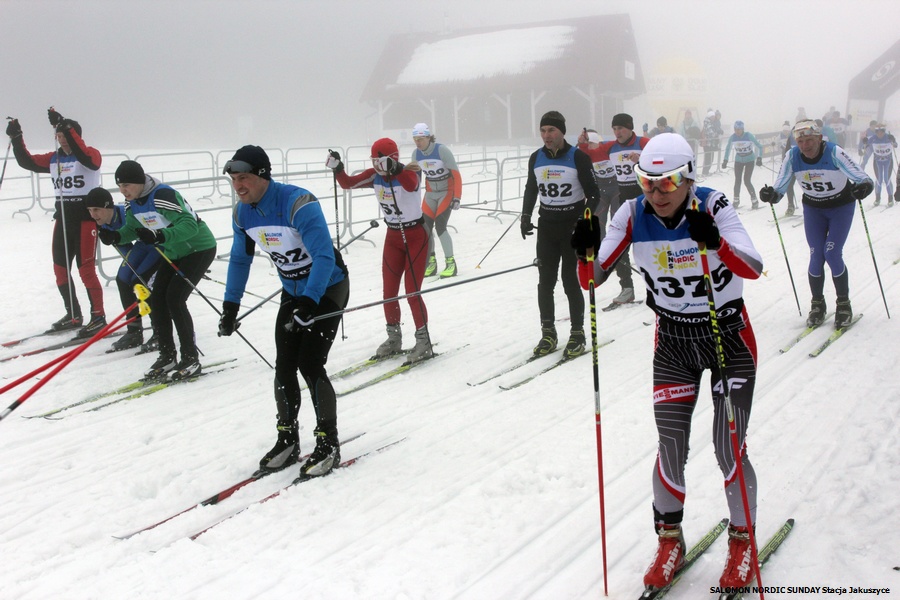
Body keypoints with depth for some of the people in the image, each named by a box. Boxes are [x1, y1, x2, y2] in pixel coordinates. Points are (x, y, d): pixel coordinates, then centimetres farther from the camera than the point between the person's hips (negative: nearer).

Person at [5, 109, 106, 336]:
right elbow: (27, 162, 11)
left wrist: (65, 127, -38)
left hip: (87, 217, -7)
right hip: (63, 217, 7)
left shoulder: (91, 154, -8)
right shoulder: (53, 159, 11)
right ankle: (74, 315, 22)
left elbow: (82, 154, -30)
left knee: (86, 268, -8)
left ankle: (98, 316, 1)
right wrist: (16, 138, -2)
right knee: (60, 268, 10)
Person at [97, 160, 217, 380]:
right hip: (174, 253, 9)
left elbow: (190, 225, -36)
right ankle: (167, 357, 13)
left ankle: (191, 360, -8)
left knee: (174, 299, -18)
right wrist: (116, 236, -13)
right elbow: (132, 229, 9)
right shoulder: (132, 202, -3)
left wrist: (159, 236, -49)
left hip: (199, 248, -9)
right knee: (156, 301, 0)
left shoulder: (162, 196, -29)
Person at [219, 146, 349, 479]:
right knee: (284, 367, 1)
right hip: (293, 292, 7)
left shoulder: (298, 204, -28)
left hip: (328, 289, -7)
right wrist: (230, 306, 8)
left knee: (310, 365, -14)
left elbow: (325, 257, -32)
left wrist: (308, 304, -40)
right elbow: (240, 260, 11)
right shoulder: (242, 213, -5)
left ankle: (328, 445, 0)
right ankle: (287, 441, 16)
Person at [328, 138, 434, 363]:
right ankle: (394, 338, 23)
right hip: (393, 237, 6)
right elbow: (347, 183, -6)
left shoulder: (407, 174, -21)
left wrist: (396, 169, -61)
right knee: (388, 291, 8)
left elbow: (411, 185, -44)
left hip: (416, 237, -6)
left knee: (412, 292, -7)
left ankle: (423, 342, 4)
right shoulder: (375, 176, -4)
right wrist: (337, 168, -24)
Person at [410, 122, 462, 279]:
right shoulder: (416, 153, -5)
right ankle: (431, 263, 12)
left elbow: (456, 175, -19)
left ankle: (451, 264, -3)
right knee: (425, 227, -4)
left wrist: (457, 198, -24)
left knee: (440, 227, -16)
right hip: (430, 194, 5)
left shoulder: (442, 150, -21)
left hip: (447, 191, -5)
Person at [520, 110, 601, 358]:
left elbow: (593, 193, -7)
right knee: (545, 281, 5)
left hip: (573, 225, -4)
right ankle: (548, 333, 17)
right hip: (547, 225, 4)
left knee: (570, 280, -3)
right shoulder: (536, 158, 4)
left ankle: (577, 334, 9)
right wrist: (526, 216, 6)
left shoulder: (578, 157, -10)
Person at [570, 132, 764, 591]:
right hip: (673, 342, 2)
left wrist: (714, 243, -48)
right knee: (671, 447, -1)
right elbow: (592, 280, -12)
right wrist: (585, 251, -33)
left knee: (729, 449, -2)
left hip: (730, 338, -2)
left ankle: (742, 539, 24)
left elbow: (754, 269, -31)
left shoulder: (713, 207, -19)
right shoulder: (634, 215, -11)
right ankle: (670, 540, 22)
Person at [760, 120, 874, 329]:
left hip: (841, 207, -3)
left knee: (832, 253, -12)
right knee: (816, 256, -4)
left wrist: (864, 186, -55)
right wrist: (771, 194, -38)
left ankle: (844, 304, 8)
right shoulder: (792, 156, -19)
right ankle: (817, 305, 16)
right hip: (813, 208, 3)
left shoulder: (834, 153, -28)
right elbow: (780, 188, -16)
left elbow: (863, 178, -32)